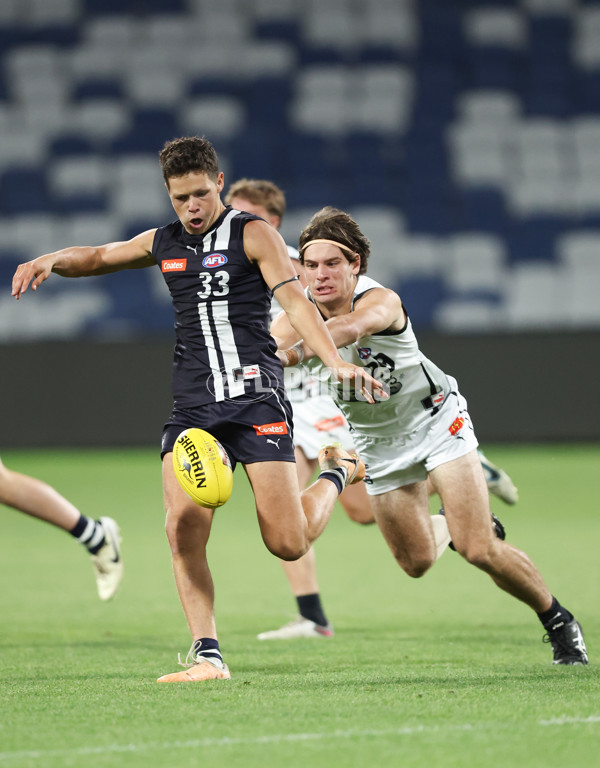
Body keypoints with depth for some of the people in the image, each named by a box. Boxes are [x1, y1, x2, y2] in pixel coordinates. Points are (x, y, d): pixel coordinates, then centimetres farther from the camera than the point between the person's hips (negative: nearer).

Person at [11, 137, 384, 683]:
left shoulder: (253, 234, -1)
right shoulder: (164, 244, 15)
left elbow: (295, 299, -13)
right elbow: (99, 256, 31)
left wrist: (336, 361, -28)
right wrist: (51, 261, 10)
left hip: (255, 396, -4)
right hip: (191, 406, 4)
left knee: (287, 543, -8)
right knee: (183, 529, -15)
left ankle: (337, 473, 25)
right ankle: (208, 657, -7)